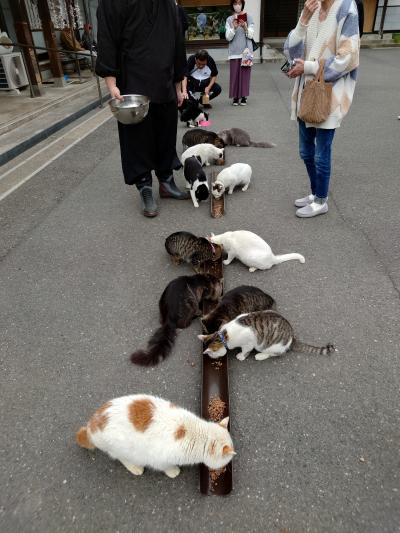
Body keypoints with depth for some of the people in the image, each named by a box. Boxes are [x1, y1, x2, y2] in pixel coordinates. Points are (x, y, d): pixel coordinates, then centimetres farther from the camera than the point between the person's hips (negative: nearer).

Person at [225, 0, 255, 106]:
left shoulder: (248, 17, 3)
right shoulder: (229, 20, 3)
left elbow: (251, 35, -2)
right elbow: (228, 37, -4)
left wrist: (245, 27, -19)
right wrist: (234, 27, -20)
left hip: (246, 50, 0)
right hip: (234, 51, 0)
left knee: (245, 73, 1)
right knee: (234, 74, -2)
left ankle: (244, 96, 10)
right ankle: (235, 96, 7)